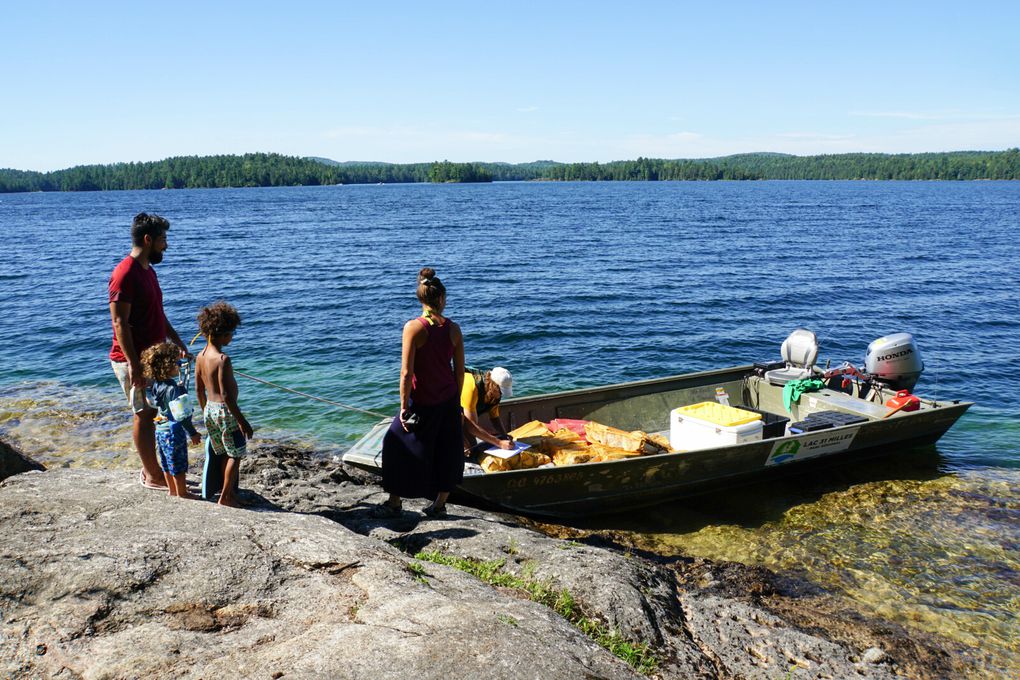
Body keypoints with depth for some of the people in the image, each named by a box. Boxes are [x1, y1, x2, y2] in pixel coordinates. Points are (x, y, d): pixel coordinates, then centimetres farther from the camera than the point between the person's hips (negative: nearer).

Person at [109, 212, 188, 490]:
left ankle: (150, 469, 25)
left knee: (150, 413, 14)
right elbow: (120, 323, -21)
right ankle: (153, 476, 8)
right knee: (144, 415, -1)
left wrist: (179, 344, 16)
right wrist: (134, 365, -24)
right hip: (134, 360, -9)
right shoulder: (125, 274, -18)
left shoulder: (148, 270, 12)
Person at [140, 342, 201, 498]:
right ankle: (182, 492, 17)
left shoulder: (156, 384, 1)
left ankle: (172, 490, 35)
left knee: (168, 464, 21)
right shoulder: (172, 389, -24)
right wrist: (193, 433, -16)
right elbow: (180, 415, -22)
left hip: (160, 430, 9)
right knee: (179, 465, 6)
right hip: (173, 432, -9)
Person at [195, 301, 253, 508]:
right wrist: (242, 421, -18)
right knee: (236, 455, 5)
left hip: (210, 409, 9)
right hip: (225, 411, -8)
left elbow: (199, 389, 11)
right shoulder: (223, 359, -22)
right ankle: (226, 496, 10)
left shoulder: (201, 356, 3)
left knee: (226, 454, 20)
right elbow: (226, 395, -23)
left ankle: (229, 492, 28)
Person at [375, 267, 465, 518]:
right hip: (448, 401, 5)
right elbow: (460, 371, 3)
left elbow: (407, 373, -16)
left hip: (422, 403, -4)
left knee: (397, 445, 11)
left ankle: (394, 504, 20)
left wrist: (404, 406, -8)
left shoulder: (413, 328, -15)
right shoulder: (453, 329, -3)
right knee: (446, 449, 16)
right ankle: (440, 505, 24)